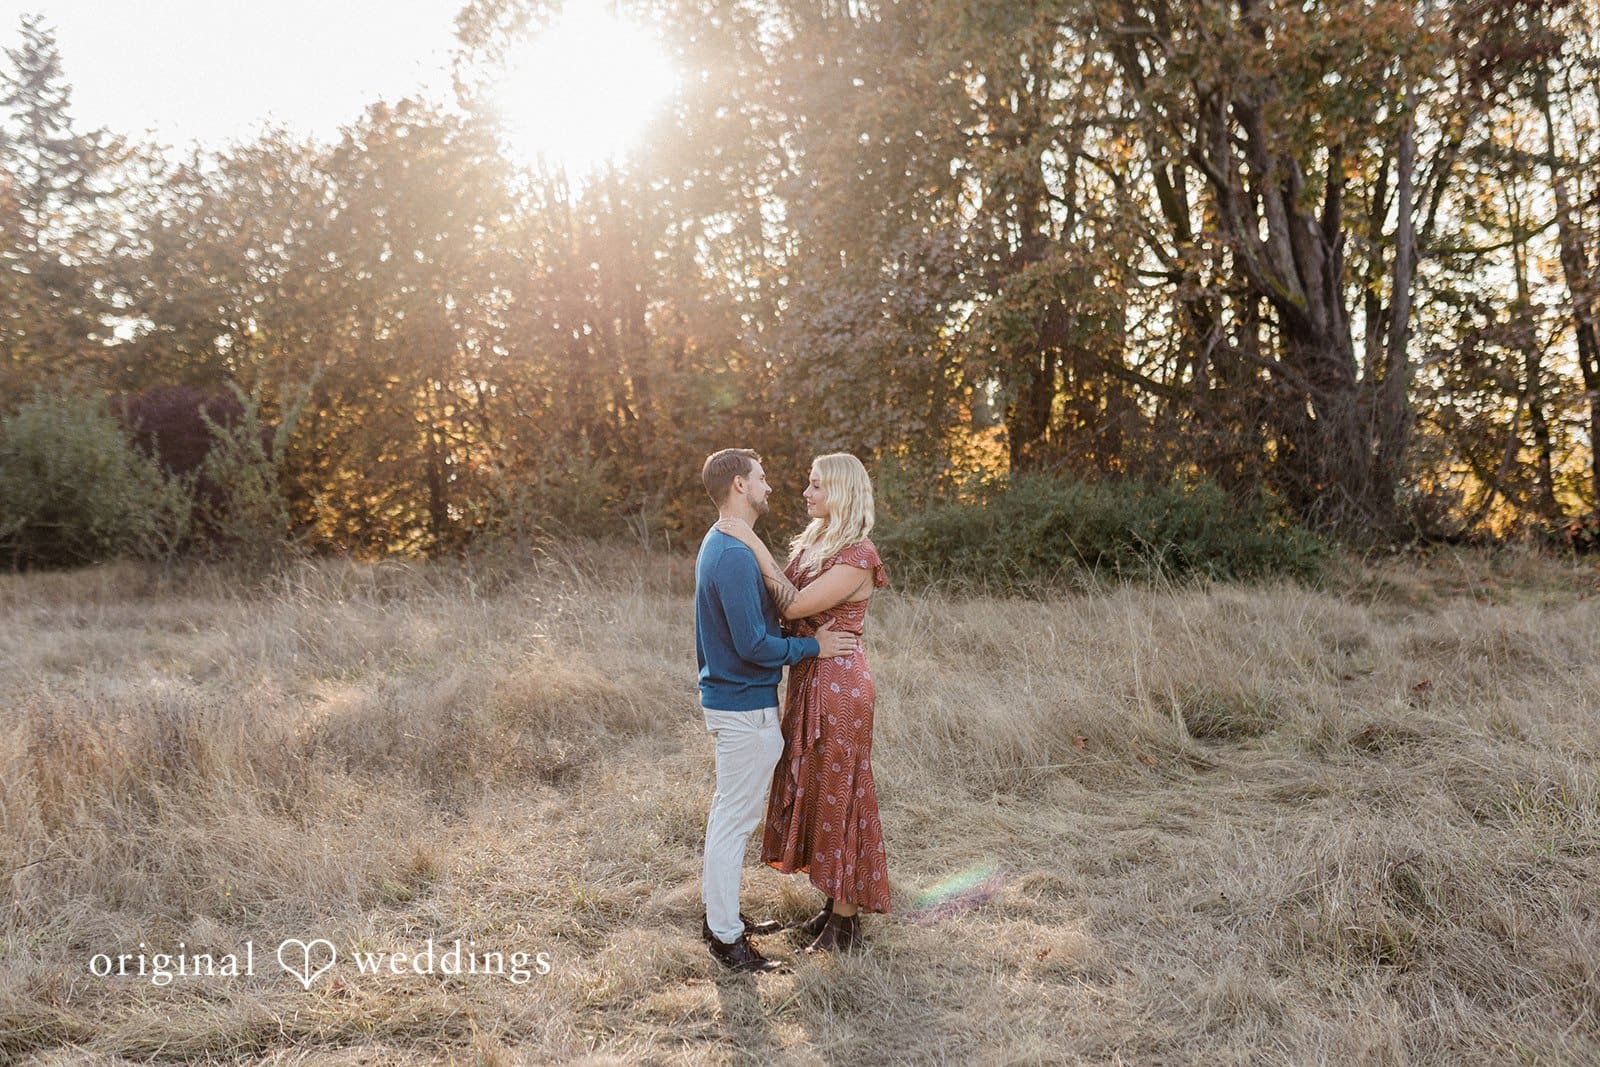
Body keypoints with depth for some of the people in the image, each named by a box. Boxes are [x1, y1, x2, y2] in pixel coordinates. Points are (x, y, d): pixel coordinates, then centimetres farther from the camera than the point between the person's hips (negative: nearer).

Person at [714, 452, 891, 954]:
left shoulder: (858, 556, -17)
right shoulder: (812, 542, 10)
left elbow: (795, 605, -23)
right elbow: (786, 607, 6)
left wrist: (754, 545, -22)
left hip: (839, 682, -9)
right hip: (807, 679, 9)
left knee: (838, 794, 1)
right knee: (812, 790, 15)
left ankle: (846, 922, 15)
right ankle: (835, 905, 29)